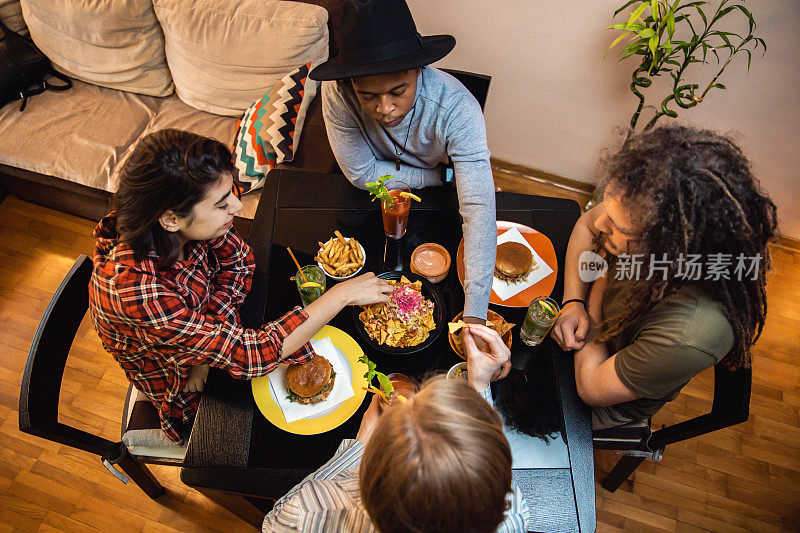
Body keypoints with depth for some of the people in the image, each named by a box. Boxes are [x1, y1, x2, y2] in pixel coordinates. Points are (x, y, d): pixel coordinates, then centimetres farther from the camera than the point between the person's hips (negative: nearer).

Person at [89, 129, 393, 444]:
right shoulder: (135, 291, -41)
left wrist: (210, 345, -19)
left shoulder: (186, 226, -24)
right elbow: (249, 355, -40)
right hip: (192, 405, -5)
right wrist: (343, 294, -35)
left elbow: (239, 260, -5)